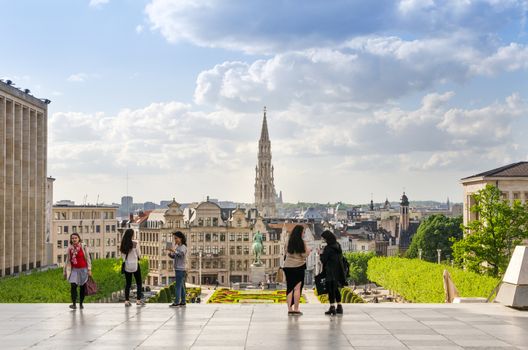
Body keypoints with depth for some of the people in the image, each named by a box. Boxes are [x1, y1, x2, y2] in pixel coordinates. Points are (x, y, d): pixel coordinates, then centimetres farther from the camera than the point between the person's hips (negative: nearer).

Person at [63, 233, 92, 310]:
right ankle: (74, 304, -11)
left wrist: (89, 269, -8)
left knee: (82, 287, 4)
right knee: (73, 286, -14)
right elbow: (67, 261, 11)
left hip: (83, 269, -1)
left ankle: (81, 304, 17)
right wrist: (65, 272, 12)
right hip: (74, 270, 2)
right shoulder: (69, 249, 3)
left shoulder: (83, 247, -5)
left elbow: (88, 258, -3)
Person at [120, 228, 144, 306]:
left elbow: (122, 255, 5)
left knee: (128, 283, 9)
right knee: (139, 283, 7)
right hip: (135, 265, -4)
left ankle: (127, 300, 4)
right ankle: (138, 299, 2)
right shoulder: (135, 243, -12)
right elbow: (139, 255, -5)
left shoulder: (123, 244, -1)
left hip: (127, 266, 4)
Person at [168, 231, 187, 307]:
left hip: (180, 269, -9)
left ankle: (176, 302, -14)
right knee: (181, 286, 10)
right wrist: (170, 253, -4)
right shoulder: (177, 247, 16)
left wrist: (174, 251, -38)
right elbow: (173, 256, 15)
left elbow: (181, 254, -26)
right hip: (177, 269, 9)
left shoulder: (183, 247, -7)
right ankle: (183, 302, 13)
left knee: (178, 286, -11)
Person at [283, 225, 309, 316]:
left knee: (289, 288, 8)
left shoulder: (288, 241, 0)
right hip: (298, 266, -3)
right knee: (297, 288, 1)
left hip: (288, 266, 3)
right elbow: (304, 255, -9)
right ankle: (296, 309, 0)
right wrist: (308, 251, 10)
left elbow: (285, 251, 10)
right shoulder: (301, 242, -10)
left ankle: (289, 309, 8)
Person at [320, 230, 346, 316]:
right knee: (336, 288, 17)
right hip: (338, 271, 8)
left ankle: (332, 307, -5)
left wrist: (321, 254, 4)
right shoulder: (338, 246, 7)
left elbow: (323, 260, -13)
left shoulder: (328, 248, -17)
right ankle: (339, 307, 19)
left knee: (330, 289, -2)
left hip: (330, 272, -8)